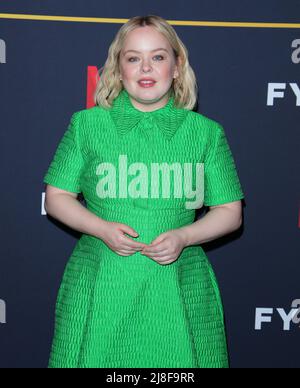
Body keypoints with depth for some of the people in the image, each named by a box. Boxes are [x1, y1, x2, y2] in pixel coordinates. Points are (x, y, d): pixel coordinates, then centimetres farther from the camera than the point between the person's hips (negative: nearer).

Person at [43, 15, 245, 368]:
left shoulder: (207, 132, 4)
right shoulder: (86, 124, 4)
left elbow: (229, 212, 7)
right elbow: (57, 197, 8)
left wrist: (184, 236, -11)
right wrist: (102, 229, -10)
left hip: (179, 290, 0)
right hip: (100, 287, 0)